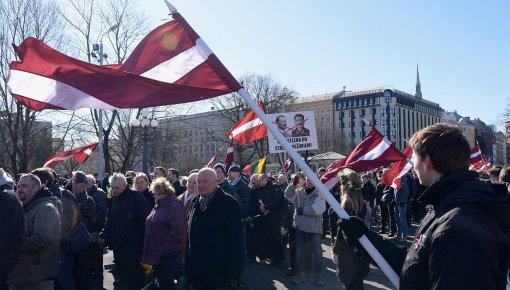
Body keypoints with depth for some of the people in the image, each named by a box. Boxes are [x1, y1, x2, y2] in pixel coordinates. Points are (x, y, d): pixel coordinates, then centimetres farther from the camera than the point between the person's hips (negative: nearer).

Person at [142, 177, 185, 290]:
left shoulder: (174, 205, -14)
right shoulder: (158, 206, 14)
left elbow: (177, 232, -22)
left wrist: (163, 250, -20)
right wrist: (149, 252, 13)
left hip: (167, 256, -8)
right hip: (156, 254, 8)